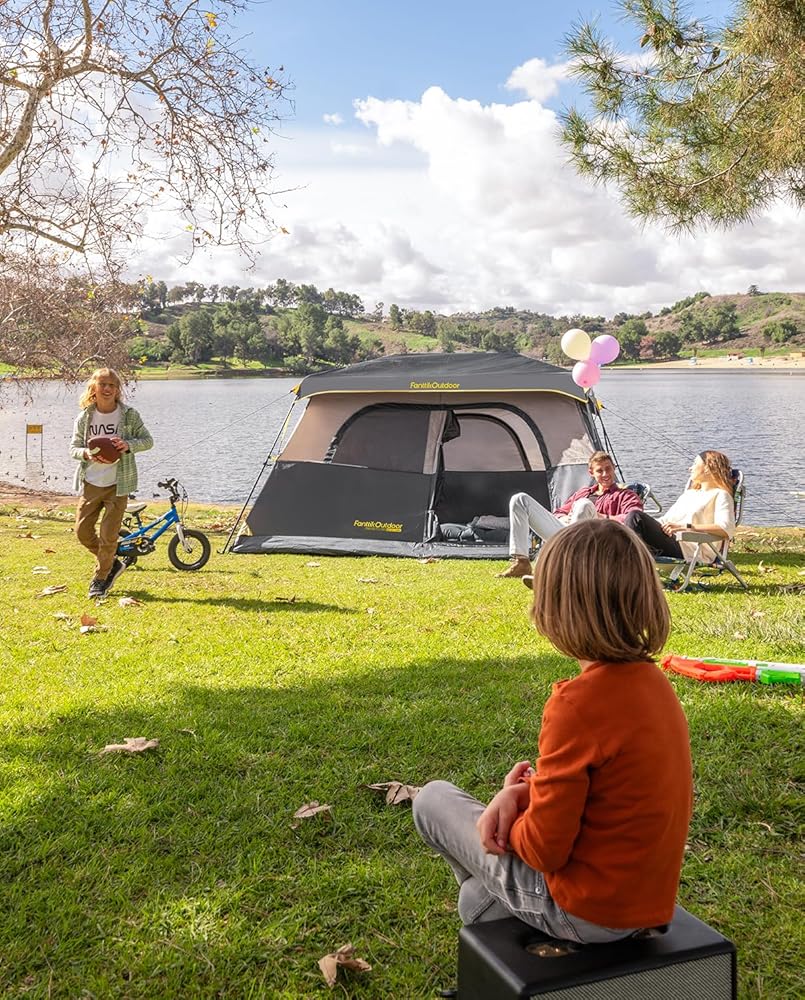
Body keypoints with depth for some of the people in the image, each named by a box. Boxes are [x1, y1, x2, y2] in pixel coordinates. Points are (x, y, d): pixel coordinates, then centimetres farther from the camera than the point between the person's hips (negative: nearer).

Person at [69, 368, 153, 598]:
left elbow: (147, 440, -1)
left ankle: (100, 579, 19)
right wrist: (87, 454, -19)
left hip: (118, 484, -3)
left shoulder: (129, 415, -6)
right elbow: (73, 448, 3)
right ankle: (112, 564, 29)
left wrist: (129, 445, -21)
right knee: (82, 531, 5)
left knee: (108, 535, -2)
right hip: (90, 483, 3)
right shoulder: (84, 417, 0)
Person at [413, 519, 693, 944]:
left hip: (586, 912, -8)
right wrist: (521, 795, -4)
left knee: (433, 798, 13)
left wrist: (511, 797, -2)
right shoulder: (653, 681, -2)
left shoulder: (578, 703, -29)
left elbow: (543, 849, -22)